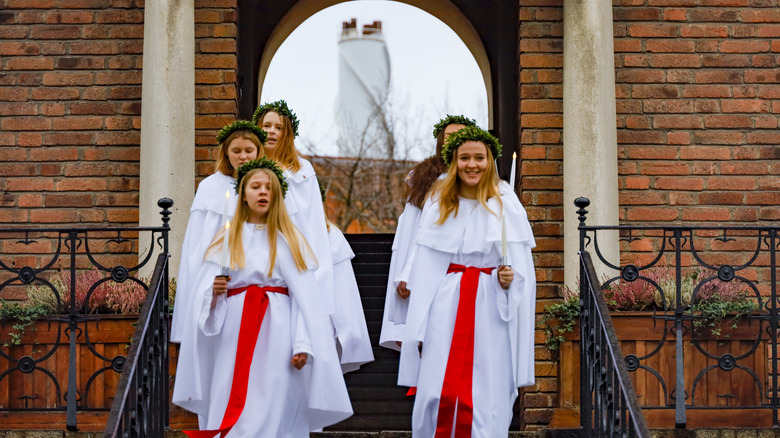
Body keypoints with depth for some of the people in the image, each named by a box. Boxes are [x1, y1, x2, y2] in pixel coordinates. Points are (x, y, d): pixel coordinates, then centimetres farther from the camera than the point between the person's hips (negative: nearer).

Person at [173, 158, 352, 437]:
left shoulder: (289, 238, 7)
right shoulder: (227, 238, 13)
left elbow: (305, 296, 0)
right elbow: (204, 287, 9)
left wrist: (303, 345, -9)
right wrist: (213, 291, -15)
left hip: (277, 331, -2)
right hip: (235, 333, 2)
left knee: (271, 411, -8)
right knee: (231, 409, -3)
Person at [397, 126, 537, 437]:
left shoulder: (506, 205, 4)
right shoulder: (438, 204, 8)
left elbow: (522, 268, 6)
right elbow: (424, 272, 7)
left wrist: (510, 278, -18)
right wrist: (419, 329, 1)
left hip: (490, 312, -1)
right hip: (446, 309, 1)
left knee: (486, 399, -4)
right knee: (439, 394, -6)